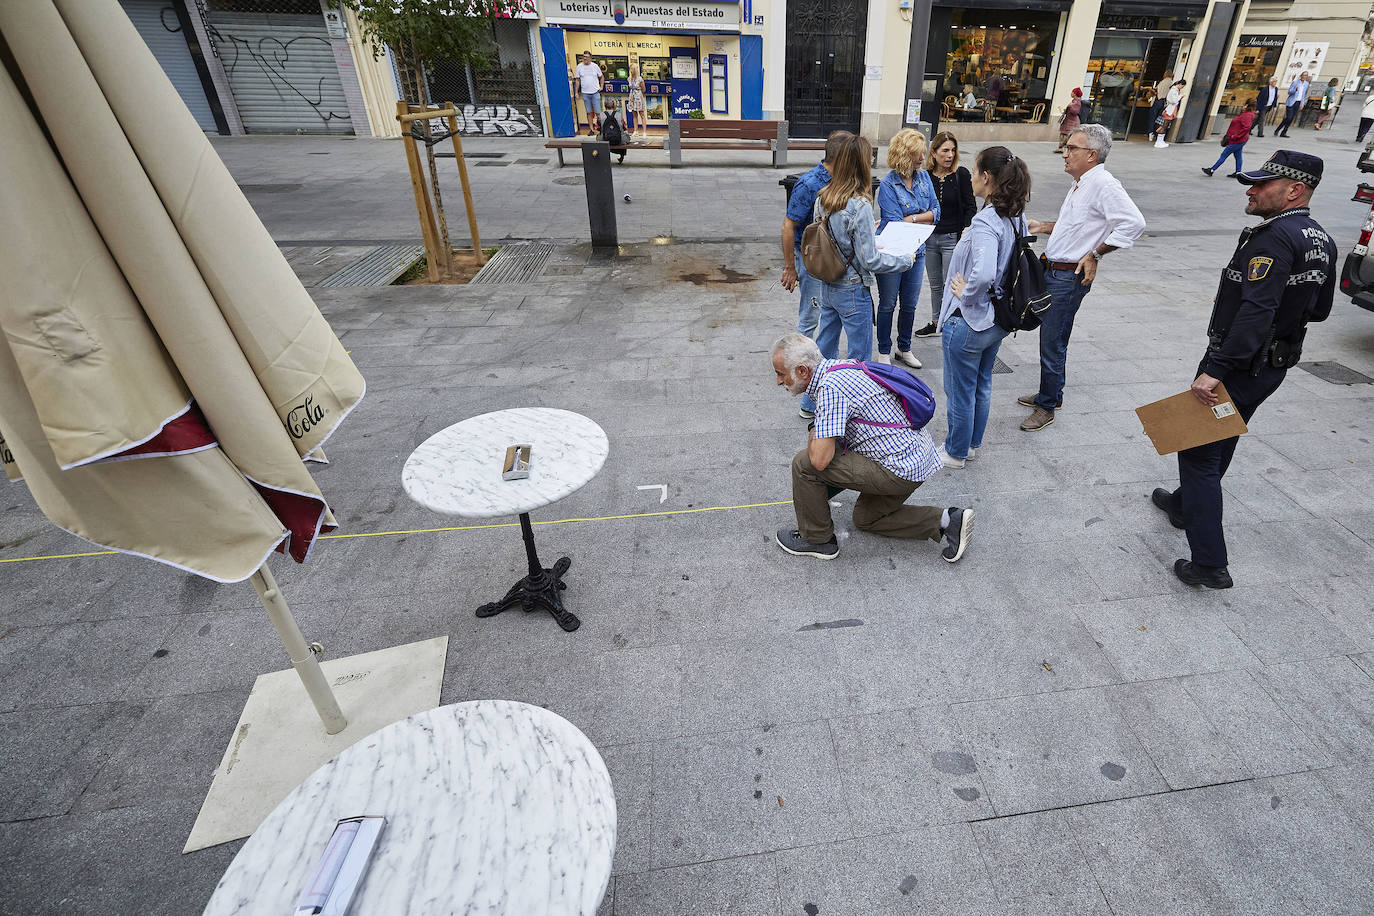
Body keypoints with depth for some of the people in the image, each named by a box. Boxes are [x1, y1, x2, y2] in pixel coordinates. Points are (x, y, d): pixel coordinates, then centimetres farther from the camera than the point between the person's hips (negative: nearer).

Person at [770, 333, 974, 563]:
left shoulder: (829, 387, -23)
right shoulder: (834, 368, 9)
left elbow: (820, 459, -28)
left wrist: (812, 437, -7)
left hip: (900, 470, -10)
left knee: (804, 463, -12)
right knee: (865, 518, 28)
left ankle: (817, 539, 6)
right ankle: (946, 520, 18)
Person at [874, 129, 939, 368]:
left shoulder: (924, 177, 3)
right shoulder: (888, 184, -15)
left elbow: (936, 212, 0)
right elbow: (893, 224, -19)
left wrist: (911, 218, -15)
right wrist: (924, 219, -8)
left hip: (917, 251, 5)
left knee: (910, 304, 14)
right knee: (888, 304, 8)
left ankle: (904, 349, 29)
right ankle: (884, 352, 22)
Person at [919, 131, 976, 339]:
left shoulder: (961, 174, -5)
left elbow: (970, 207, -3)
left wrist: (966, 231, -17)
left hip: (953, 238, -3)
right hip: (930, 237, 4)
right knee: (935, 285, 14)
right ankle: (936, 323, 28)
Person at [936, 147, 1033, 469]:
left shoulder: (986, 222, -26)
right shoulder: (1017, 218, 3)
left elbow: (983, 274, -41)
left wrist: (966, 295, -22)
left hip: (968, 322, -9)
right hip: (998, 320, 9)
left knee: (960, 391, 9)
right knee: (982, 386, 23)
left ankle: (955, 452, 26)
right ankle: (972, 443, 41)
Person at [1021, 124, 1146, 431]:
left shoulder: (1103, 184, -17)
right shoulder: (1080, 184, 14)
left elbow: (1133, 223, -26)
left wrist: (1095, 255, -21)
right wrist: (1042, 227, 17)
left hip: (1069, 277, -10)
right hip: (1053, 272, 10)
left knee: (1052, 344, -4)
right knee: (1049, 338, 19)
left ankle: (1047, 407, 8)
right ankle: (1052, 393, 34)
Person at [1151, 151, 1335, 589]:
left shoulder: (1273, 237, -21)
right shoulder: (1322, 241, 8)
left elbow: (1255, 313, -31)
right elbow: (1318, 309, 17)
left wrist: (1215, 370, -33)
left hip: (1237, 365, -10)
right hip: (1274, 365, 10)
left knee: (1198, 452, -5)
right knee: (1220, 443, 25)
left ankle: (1209, 563, -4)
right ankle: (1185, 503, 46)